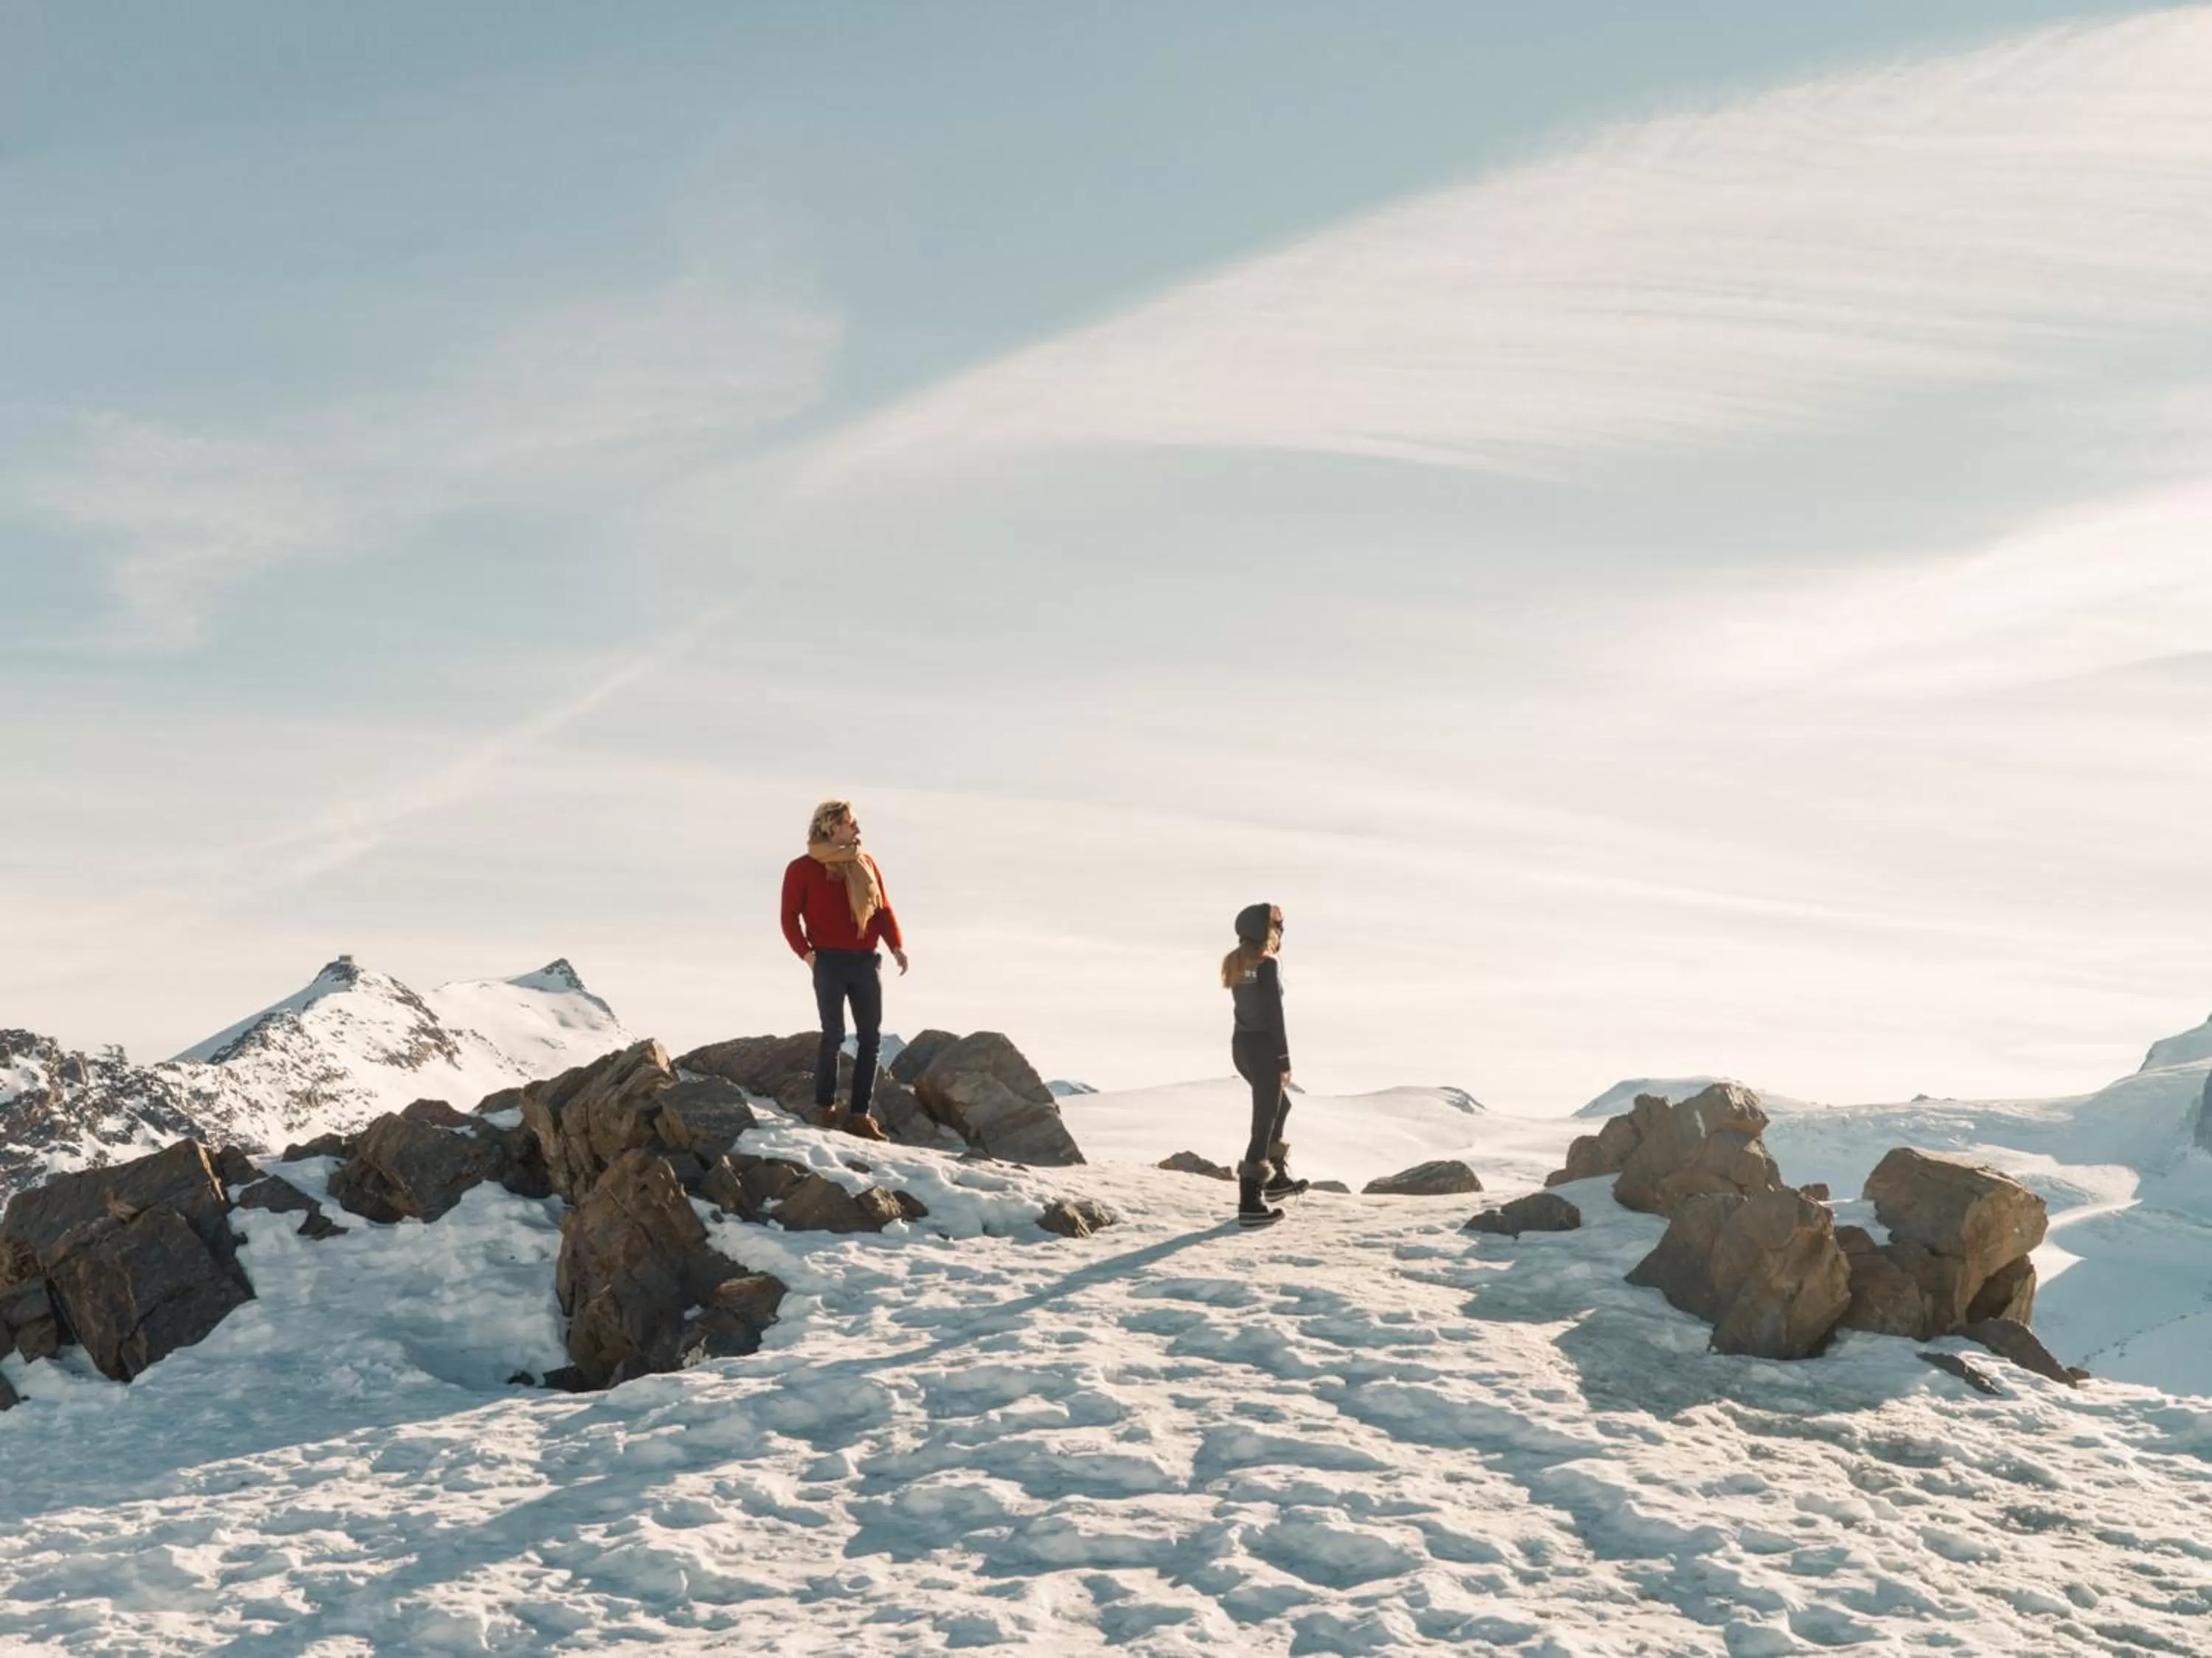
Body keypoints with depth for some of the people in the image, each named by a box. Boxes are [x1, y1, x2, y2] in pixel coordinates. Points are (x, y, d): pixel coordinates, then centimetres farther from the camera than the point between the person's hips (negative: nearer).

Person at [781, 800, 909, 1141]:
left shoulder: (865, 863, 13)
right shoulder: (803, 869, 0)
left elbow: (884, 909, 11)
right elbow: (790, 917, -2)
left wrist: (897, 945, -4)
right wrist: (806, 952, -16)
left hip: (866, 961, 5)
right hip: (829, 962, -5)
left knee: (871, 1037, 1)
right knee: (834, 1035, -6)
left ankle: (859, 1114, 5)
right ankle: (825, 1106, 11)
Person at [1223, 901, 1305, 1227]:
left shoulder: (1237, 964, 9)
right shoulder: (1267, 964, -15)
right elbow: (1275, 1015, -17)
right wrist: (1285, 1061, -14)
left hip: (1241, 1045, 9)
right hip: (1264, 1047, -9)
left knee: (1280, 1106, 28)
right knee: (1263, 1124, -4)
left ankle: (1276, 1177, 34)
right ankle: (1250, 1204, -5)